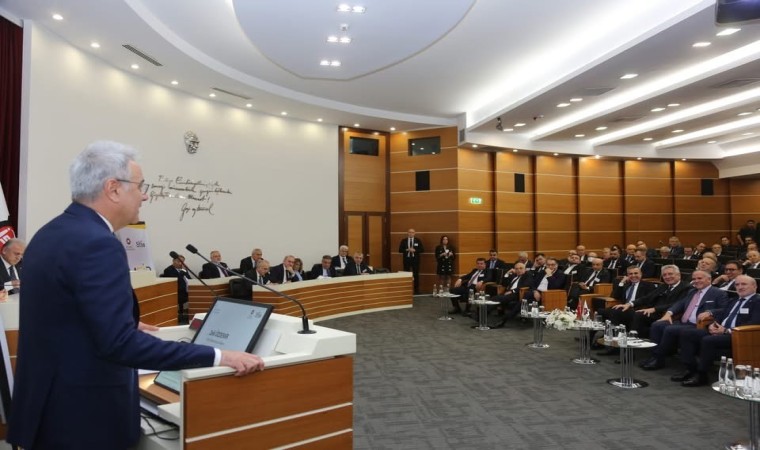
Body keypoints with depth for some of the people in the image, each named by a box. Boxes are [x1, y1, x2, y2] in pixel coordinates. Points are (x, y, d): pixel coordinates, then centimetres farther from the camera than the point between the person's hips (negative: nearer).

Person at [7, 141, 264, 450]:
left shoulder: (51, 234, 7)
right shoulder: (96, 243, -24)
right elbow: (119, 343, -30)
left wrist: (131, 326, 31)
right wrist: (218, 357, -29)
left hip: (48, 403, 9)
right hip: (82, 414, -9)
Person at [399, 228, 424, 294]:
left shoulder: (418, 241, 3)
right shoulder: (403, 240, 4)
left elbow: (422, 250, -2)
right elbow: (400, 250, -1)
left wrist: (414, 250, -16)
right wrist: (407, 250, -17)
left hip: (415, 259, 0)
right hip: (406, 259, 0)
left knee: (416, 275, 3)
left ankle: (416, 290, 9)